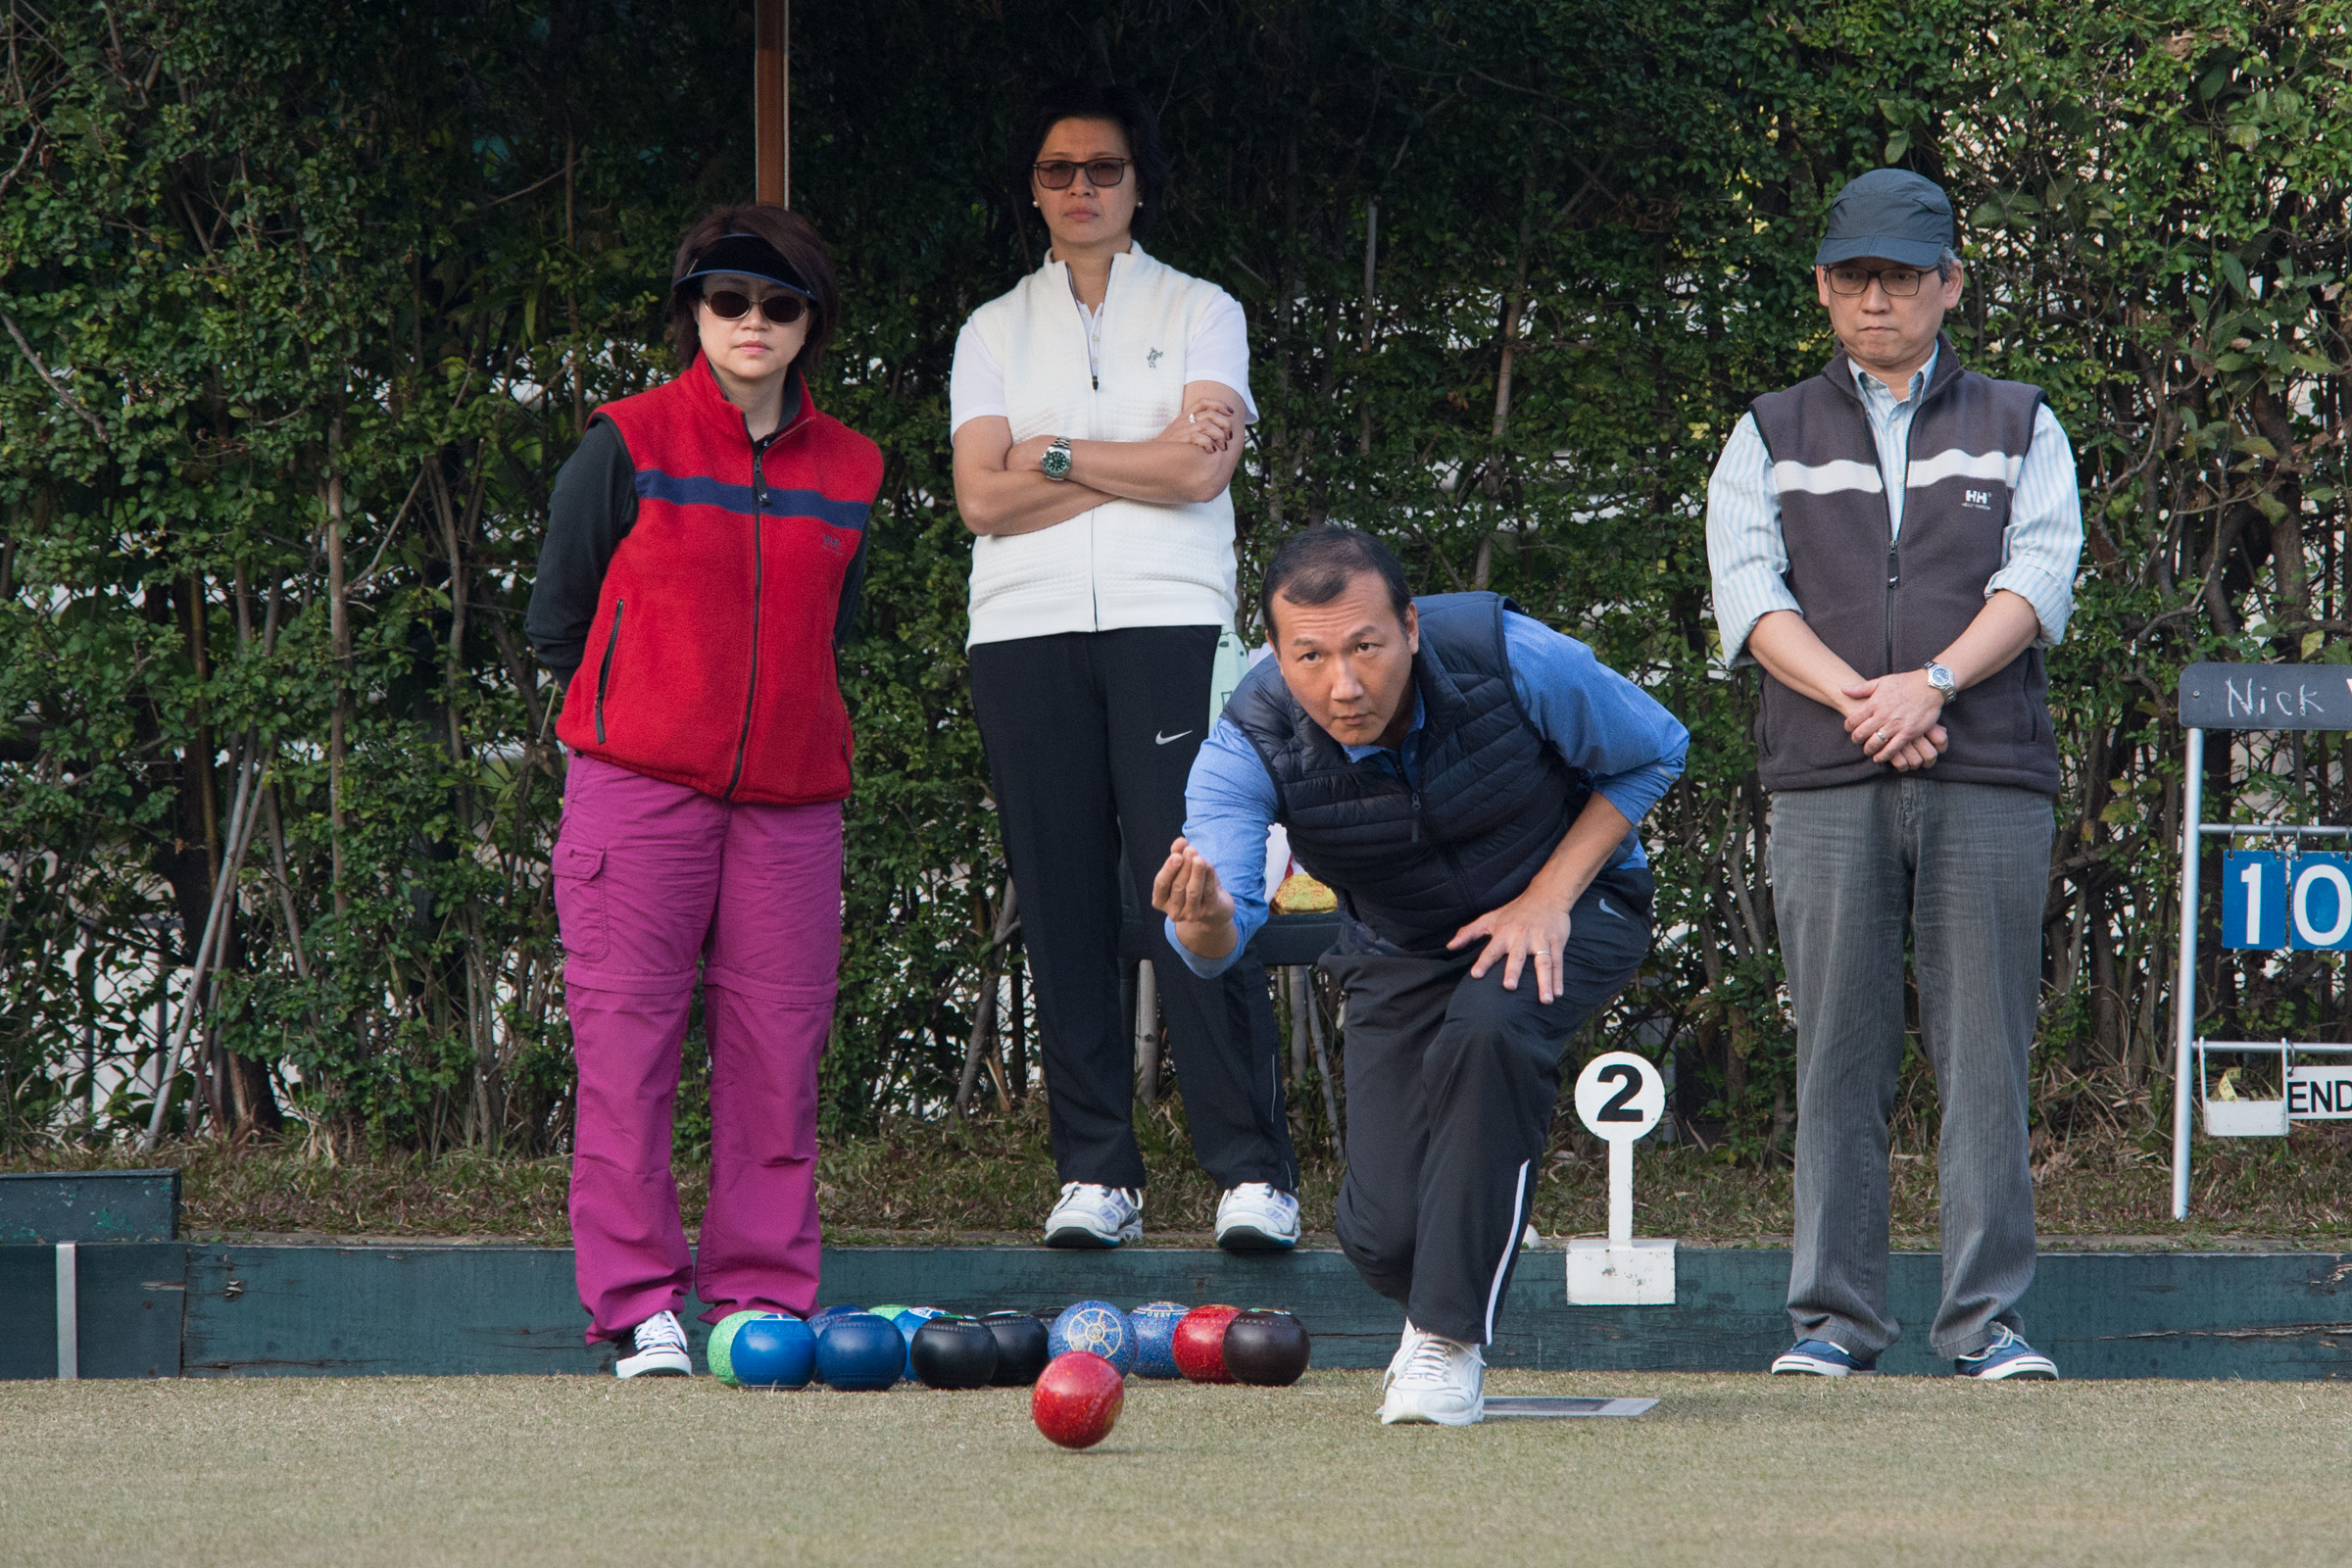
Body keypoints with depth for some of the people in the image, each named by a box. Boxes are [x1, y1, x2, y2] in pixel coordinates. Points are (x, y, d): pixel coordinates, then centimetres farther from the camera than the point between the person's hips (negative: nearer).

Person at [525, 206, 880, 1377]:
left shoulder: (849, 471, 11)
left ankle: (764, 1293, 7)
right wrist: (630, 719, 10)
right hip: (639, 785, -3)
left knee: (777, 1048, 1)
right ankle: (637, 1302, -2)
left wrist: (762, 711, 11)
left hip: (790, 796, 3)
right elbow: (556, 620, 6)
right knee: (627, 1039, -6)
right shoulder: (628, 445, 1)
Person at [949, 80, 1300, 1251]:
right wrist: (1144, 460, -2)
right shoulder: (994, 332, 17)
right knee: (1062, 903, -2)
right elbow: (983, 497, 2)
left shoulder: (1199, 313, 12)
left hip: (1171, 625, -2)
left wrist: (1054, 456, 0)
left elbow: (1202, 468, -4)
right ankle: (1095, 1174, 1)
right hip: (1027, 631, 3)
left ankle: (1252, 1172, -13)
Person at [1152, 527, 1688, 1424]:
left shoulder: (1510, 660, -30)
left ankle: (1453, 1340, -24)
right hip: (1399, 950, 2)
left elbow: (1653, 753, -11)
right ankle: (1436, 1303, 30)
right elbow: (1220, 938, -38)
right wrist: (1205, 924, -64)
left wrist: (1549, 898, -20)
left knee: (1484, 1036, -36)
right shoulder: (1251, 745, -27)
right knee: (1381, 1235, -10)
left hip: (1571, 907, -2)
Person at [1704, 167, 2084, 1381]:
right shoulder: (1771, 438, 17)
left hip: (1988, 778, 0)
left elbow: (2038, 579, 1)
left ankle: (1987, 1316, -3)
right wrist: (1858, 699, -13)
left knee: (1983, 1052, -4)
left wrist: (1932, 682, -15)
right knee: (1837, 1054, -2)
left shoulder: (2020, 428, 16)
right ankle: (1834, 1316, 0)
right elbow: (1749, 593, 3)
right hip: (1825, 783, 0)